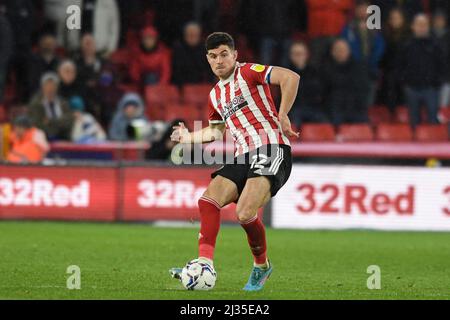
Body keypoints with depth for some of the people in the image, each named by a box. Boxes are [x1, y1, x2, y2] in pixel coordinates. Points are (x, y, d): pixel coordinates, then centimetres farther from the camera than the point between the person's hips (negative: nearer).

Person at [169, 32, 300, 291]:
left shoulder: (248, 73, -1)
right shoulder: (215, 96, 23)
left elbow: (291, 77, -14)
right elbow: (216, 131, 39)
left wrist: (282, 116, -15)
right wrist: (189, 138, 33)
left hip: (272, 150, -8)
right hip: (244, 157, 8)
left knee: (245, 213, -22)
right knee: (208, 200, -12)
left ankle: (262, 266, 2)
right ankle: (205, 264, -19)